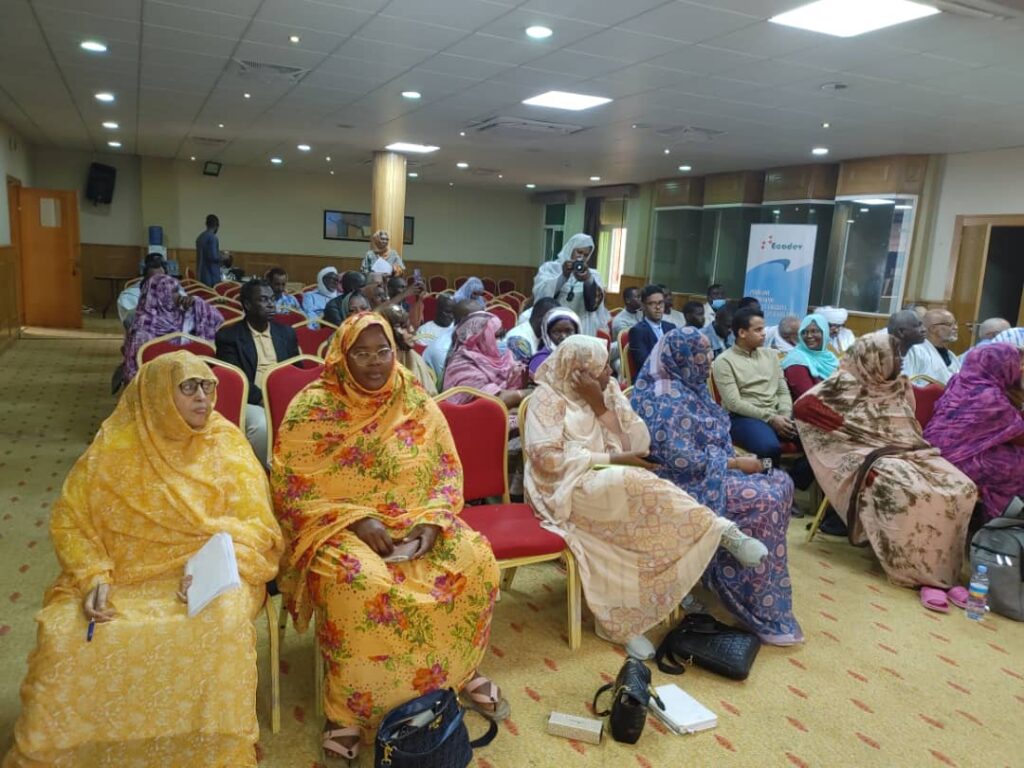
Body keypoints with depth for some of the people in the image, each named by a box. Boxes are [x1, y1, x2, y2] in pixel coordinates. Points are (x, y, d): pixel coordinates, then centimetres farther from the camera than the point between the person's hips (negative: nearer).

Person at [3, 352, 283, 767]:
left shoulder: (226, 444, 0)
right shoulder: (115, 445, 1)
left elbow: (256, 525, -3)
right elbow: (69, 520, 5)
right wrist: (93, 577, -13)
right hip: (123, 575, 2)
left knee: (222, 623, -31)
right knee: (63, 634, -23)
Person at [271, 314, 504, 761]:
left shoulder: (418, 404, 3)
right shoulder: (312, 408, -7)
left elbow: (449, 472, 6)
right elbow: (289, 490, -9)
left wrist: (431, 518, -14)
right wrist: (357, 520, -21)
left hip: (415, 524, 4)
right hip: (340, 529, -3)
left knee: (477, 562, -21)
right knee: (360, 584, -36)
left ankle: (461, 671, 4)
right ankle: (348, 708, -12)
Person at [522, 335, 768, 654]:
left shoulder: (608, 391, 15)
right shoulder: (548, 398, -2)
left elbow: (636, 444, 4)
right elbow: (546, 457, -15)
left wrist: (599, 405, -7)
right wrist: (613, 459, -17)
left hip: (616, 482, 6)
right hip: (569, 488, -6)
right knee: (633, 483, -35)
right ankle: (719, 530, -28)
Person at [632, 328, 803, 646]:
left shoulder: (687, 388, 10)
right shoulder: (667, 399, -20)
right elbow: (680, 459, -25)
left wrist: (734, 459, 0)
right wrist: (736, 463, -17)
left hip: (707, 471, 10)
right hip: (684, 484, -10)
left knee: (781, 483, 0)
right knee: (765, 501, -20)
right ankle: (765, 614, -10)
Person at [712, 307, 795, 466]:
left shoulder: (770, 355, 17)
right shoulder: (724, 361, -3)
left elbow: (783, 391, 14)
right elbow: (734, 403, -11)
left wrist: (785, 416, -6)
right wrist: (770, 418, -16)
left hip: (776, 415, 6)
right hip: (743, 417, -6)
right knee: (770, 447, -36)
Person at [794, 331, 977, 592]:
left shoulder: (900, 386, 17)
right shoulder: (845, 384, -3)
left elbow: (913, 426, 22)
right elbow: (803, 406, -14)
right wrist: (848, 428, -13)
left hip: (909, 451, 7)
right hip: (868, 454, -7)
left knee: (962, 489, -15)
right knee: (907, 490, -36)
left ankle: (941, 565, -6)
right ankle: (913, 568, -19)